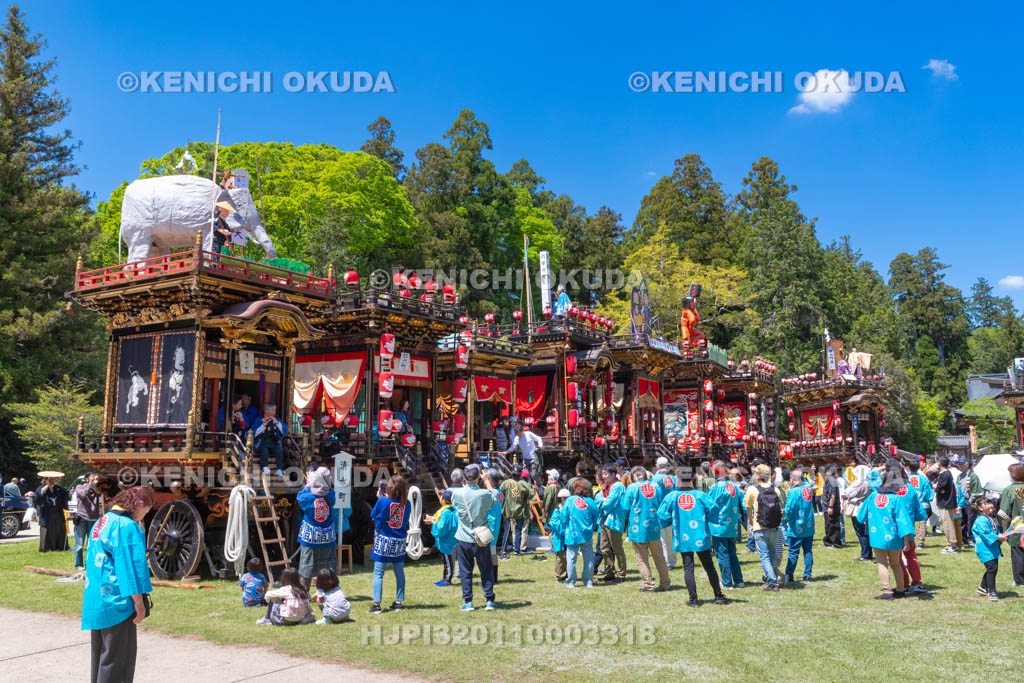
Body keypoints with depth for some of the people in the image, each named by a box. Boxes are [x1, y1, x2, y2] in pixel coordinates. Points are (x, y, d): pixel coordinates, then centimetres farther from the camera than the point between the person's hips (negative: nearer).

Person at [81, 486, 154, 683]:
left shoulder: (100, 523, 11)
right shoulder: (128, 527, -18)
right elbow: (131, 567, -20)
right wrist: (139, 603, -15)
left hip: (94, 603, 9)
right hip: (117, 603, -9)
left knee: (100, 655, 19)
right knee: (116, 659, -1)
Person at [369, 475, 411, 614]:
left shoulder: (382, 501, -14)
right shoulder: (406, 503, -5)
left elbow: (373, 516, 3)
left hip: (384, 541, -3)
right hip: (400, 541, 3)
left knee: (378, 573, 2)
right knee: (399, 572, 13)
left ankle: (376, 604, -2)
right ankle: (399, 602, 18)